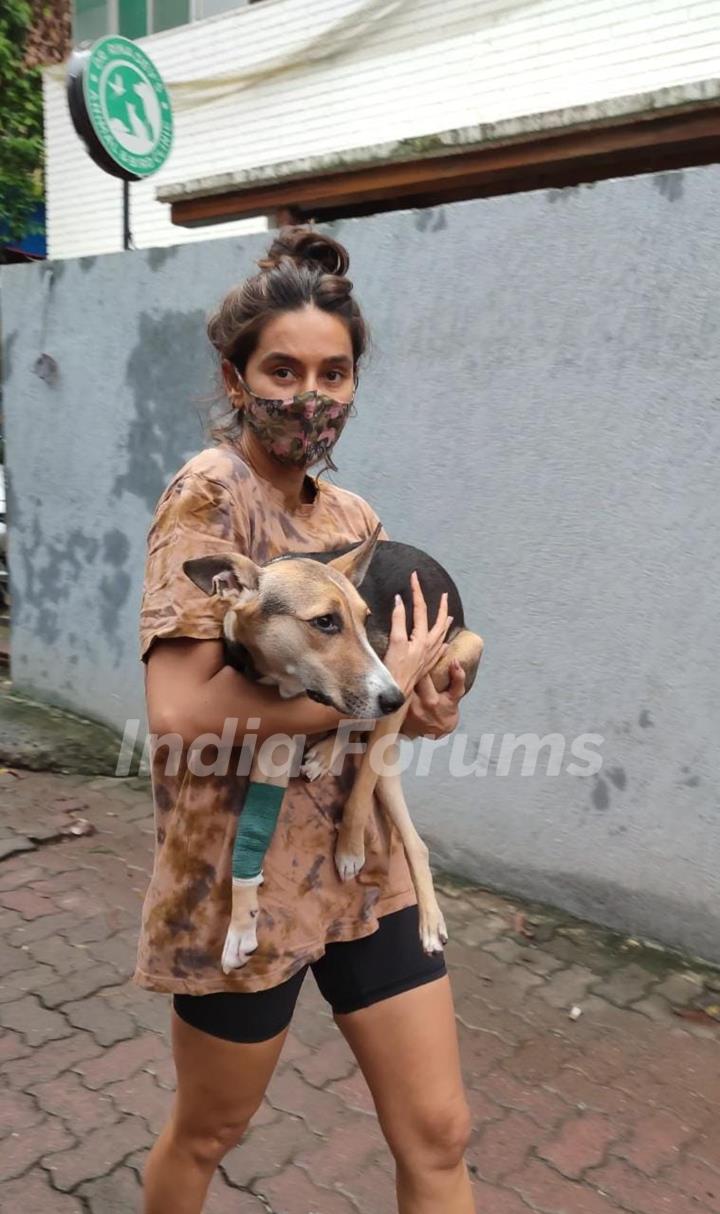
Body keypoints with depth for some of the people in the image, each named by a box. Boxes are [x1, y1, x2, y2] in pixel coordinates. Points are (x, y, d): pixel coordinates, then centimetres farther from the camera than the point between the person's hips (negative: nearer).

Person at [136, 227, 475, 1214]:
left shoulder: (352, 514, 6)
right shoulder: (208, 495, -16)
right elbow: (179, 709, -27)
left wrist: (427, 703, -8)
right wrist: (381, 683, -21)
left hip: (365, 861, 6)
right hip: (244, 872, -6)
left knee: (439, 1135, 13)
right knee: (208, 1134, 19)